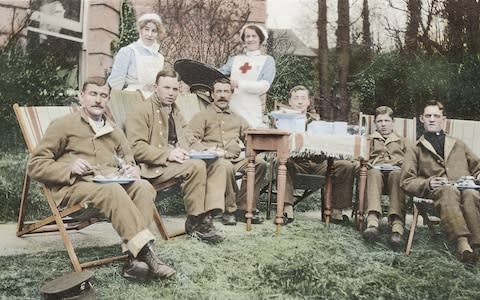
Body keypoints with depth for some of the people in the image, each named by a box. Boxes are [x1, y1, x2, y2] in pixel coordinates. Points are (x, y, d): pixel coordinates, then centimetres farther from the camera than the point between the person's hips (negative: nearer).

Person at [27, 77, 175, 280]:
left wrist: (132, 171, 0)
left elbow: (130, 163, 26)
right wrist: (70, 168, -14)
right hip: (75, 186, -4)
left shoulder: (114, 131, 25)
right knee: (113, 191, -37)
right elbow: (35, 165, 4)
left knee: (143, 187, -28)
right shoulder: (64, 125, 10)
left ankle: (135, 259, -36)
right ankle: (145, 253, -39)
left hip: (113, 182, 5)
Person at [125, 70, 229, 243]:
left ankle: (208, 214, -23)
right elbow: (136, 147, -12)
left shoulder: (175, 112, 24)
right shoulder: (142, 110, -2)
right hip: (153, 167, -8)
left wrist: (186, 153, 5)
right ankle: (195, 222, -18)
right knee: (197, 166, -33)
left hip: (177, 161, 8)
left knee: (221, 164, -13)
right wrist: (167, 154, -22)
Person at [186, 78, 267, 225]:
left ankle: (243, 207, -18)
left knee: (259, 163, -25)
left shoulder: (238, 119, 29)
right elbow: (191, 140, 2)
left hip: (235, 159, 4)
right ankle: (230, 208, -21)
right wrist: (206, 151, -18)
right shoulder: (202, 116, 17)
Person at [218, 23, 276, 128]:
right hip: (232, 109, 3)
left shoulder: (267, 60, 7)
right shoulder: (235, 59, 17)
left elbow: (264, 86, -6)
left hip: (253, 112, -2)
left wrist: (239, 83, -12)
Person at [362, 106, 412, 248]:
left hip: (397, 172, 0)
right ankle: (372, 221, -56)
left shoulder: (403, 141, 33)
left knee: (397, 174, -38)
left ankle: (397, 224, -52)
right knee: (373, 173, -38)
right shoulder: (368, 140, 32)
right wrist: (366, 164, -6)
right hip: (375, 172, 0)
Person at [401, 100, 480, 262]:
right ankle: (462, 240, -51)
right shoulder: (416, 150, 23)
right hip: (436, 192, -2)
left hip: (465, 189, 2)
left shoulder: (458, 145, 31)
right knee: (449, 190, -39)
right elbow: (406, 182, 11)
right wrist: (428, 183, -10)